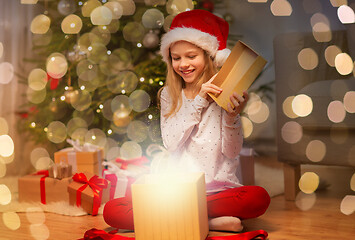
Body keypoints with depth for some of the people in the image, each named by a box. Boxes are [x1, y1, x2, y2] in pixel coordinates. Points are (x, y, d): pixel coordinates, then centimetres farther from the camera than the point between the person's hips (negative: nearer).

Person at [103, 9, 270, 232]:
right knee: (112, 211, -18)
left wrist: (232, 116, -22)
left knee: (259, 198, -33)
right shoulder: (169, 95, 9)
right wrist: (199, 101, -12)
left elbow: (232, 152, -3)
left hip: (219, 187, -2)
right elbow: (170, 143, -5)